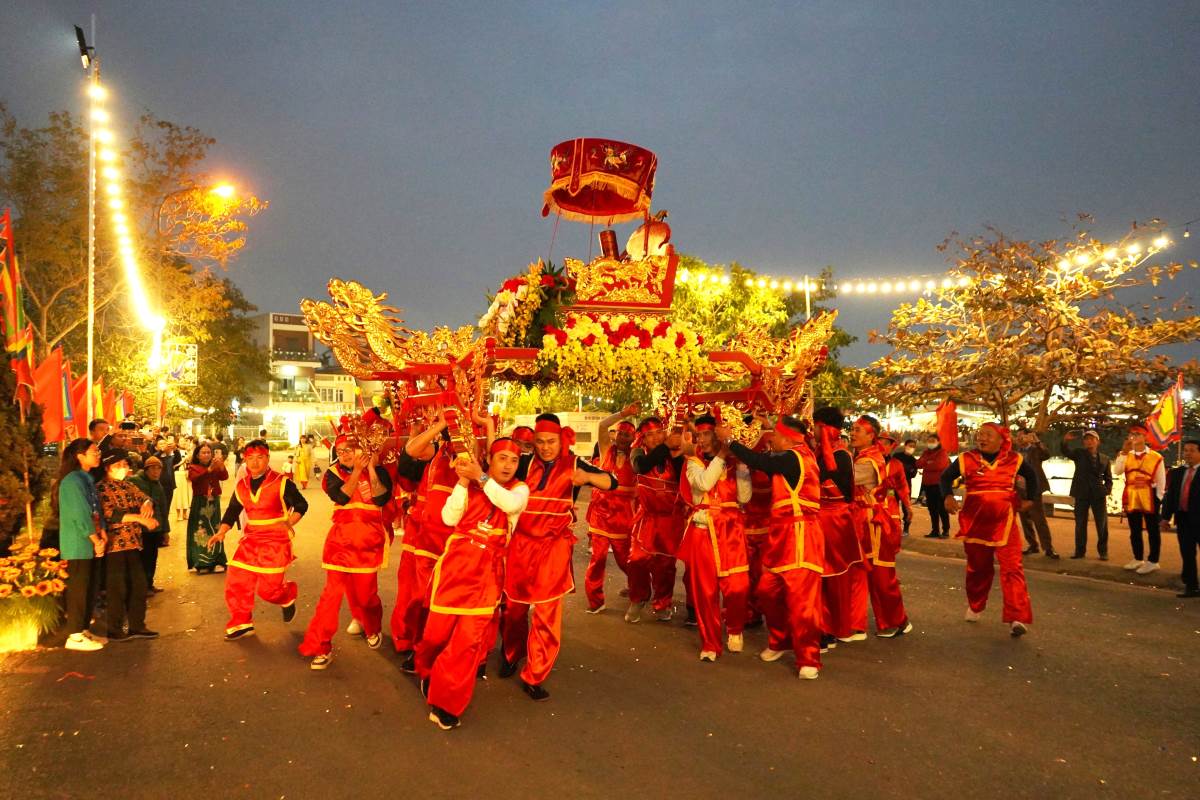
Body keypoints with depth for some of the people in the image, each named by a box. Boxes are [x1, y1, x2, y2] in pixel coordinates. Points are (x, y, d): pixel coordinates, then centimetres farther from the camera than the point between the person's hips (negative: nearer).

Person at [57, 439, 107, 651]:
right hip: (78, 545, -9)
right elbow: (80, 514, -19)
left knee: (89, 590, 12)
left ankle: (84, 630, 21)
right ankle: (75, 636, 3)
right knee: (78, 589, -3)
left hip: (91, 545, 9)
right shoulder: (73, 480, -15)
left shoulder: (87, 479, 14)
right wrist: (96, 540, -13)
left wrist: (103, 536, 3)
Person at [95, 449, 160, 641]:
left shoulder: (128, 485, 16)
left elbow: (144, 498, 5)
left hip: (133, 542, 7)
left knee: (139, 585, 10)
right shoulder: (102, 488, -7)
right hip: (115, 544, -7)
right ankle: (114, 630, 10)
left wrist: (147, 505, -20)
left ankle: (137, 626, 20)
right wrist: (140, 518, -25)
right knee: (117, 588, -1)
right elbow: (110, 513, -19)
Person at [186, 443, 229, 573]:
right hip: (199, 504, -3)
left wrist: (221, 465, -30)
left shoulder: (216, 468, 8)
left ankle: (216, 562, 9)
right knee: (200, 532, -4)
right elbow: (195, 478, -21)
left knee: (214, 531, 5)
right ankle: (201, 563, 0)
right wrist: (210, 469, -35)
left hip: (213, 503, 3)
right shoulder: (193, 467, 0)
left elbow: (224, 476, -10)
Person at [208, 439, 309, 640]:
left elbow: (301, 505, -6)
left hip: (276, 542, -5)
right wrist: (221, 532, -1)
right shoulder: (241, 486, 6)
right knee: (236, 581, -1)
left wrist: (290, 522, -22)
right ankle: (241, 623, 16)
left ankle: (288, 597, 31)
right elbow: (232, 511, 14)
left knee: (269, 589, -5)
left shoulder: (282, 483, -10)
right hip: (251, 540, 5)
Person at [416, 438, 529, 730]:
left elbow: (511, 504, -18)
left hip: (488, 570, 0)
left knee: (471, 636, -8)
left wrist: (481, 478, -17)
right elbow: (448, 518, -5)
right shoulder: (468, 486, 8)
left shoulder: (520, 489, 6)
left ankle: (446, 702, 5)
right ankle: (428, 673, 36)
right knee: (439, 629, 4)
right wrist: (463, 482, -10)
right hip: (457, 562, 1)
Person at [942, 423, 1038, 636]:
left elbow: (1031, 475, 22)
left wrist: (1028, 498, 15)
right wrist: (948, 496, -6)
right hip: (974, 523, 1)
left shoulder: (1014, 460, 3)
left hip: (1004, 522, 0)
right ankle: (975, 607, 34)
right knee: (978, 568, 13)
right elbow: (946, 477, 11)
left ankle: (1017, 618, -13)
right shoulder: (966, 459, -1)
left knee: (1012, 568, -11)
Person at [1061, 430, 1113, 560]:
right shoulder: (1079, 453, 4)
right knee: (1080, 524, 5)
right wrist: (1066, 440, -37)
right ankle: (1079, 551, 14)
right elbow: (1066, 451, -17)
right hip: (1081, 494, -1)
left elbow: (1108, 478, 13)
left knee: (1102, 524, 2)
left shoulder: (1104, 458, 9)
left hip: (1098, 494, 1)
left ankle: (1103, 551, 14)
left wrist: (1107, 490, -4)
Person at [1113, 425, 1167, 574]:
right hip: (1131, 498, 5)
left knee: (1152, 531, 3)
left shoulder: (1156, 457, -5)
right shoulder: (1126, 456, 6)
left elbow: (1161, 481, -2)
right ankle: (1138, 559, 24)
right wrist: (1124, 452, -16)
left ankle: (1152, 561, 10)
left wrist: (1158, 499, -6)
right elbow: (1117, 471, -11)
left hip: (1149, 498, -4)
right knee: (1134, 531, 13)